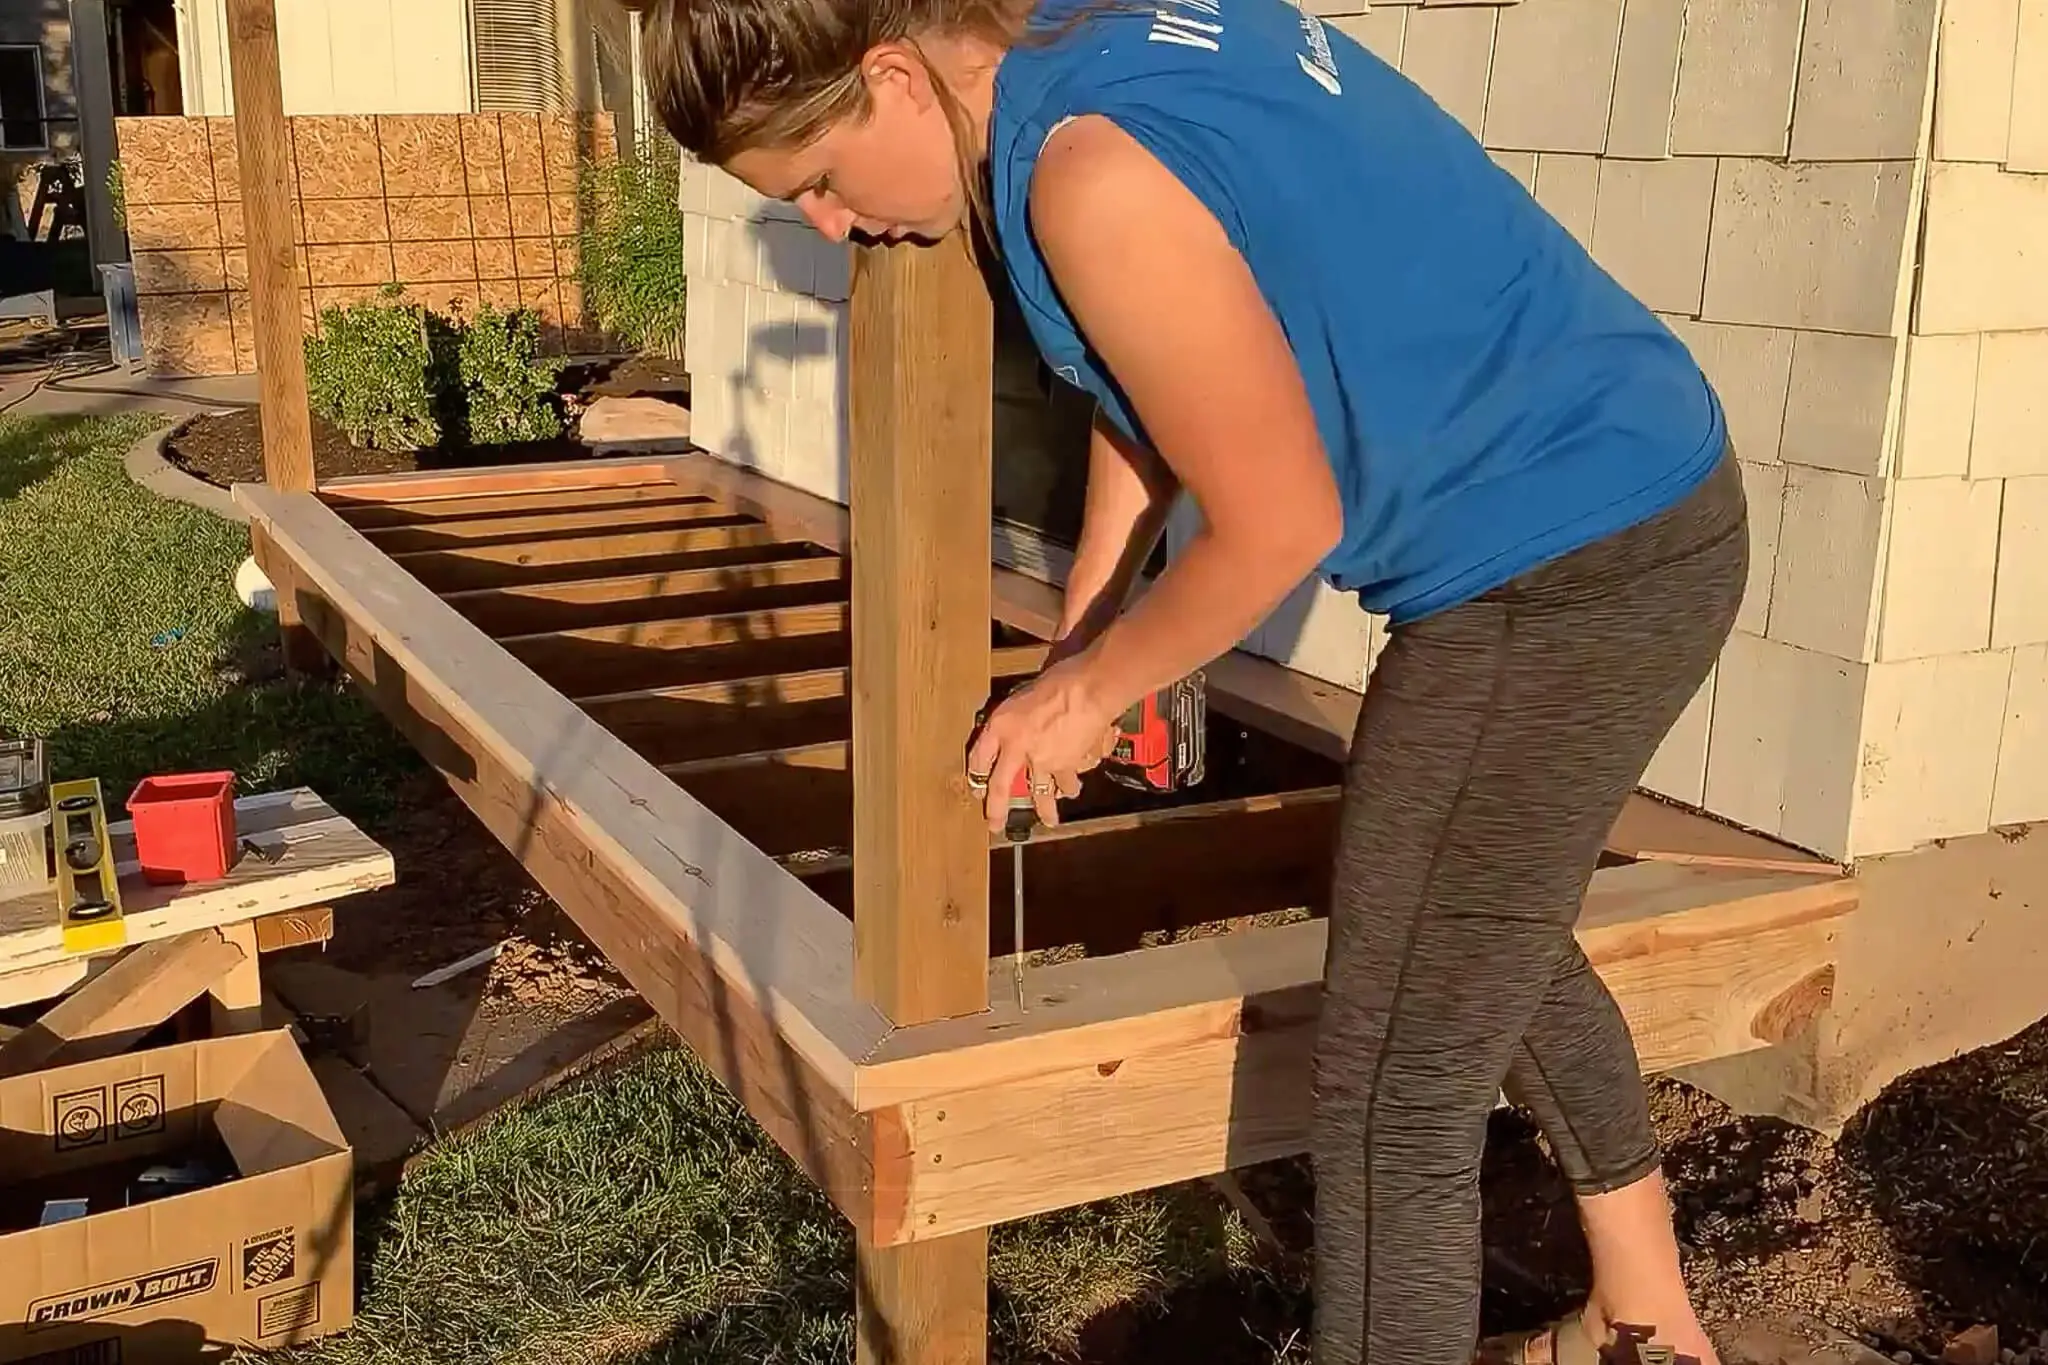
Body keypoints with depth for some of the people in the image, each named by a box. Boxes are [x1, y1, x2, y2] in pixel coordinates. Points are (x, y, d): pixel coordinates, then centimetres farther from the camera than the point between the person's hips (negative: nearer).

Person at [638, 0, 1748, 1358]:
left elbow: (1275, 526, -19)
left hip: (1566, 573, -10)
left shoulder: (1094, 176, -26)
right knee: (1497, 943, 29)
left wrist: (1087, 692, -3)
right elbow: (1157, 383, 16)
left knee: (1393, 1098, 0)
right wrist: (1080, 637, 14)